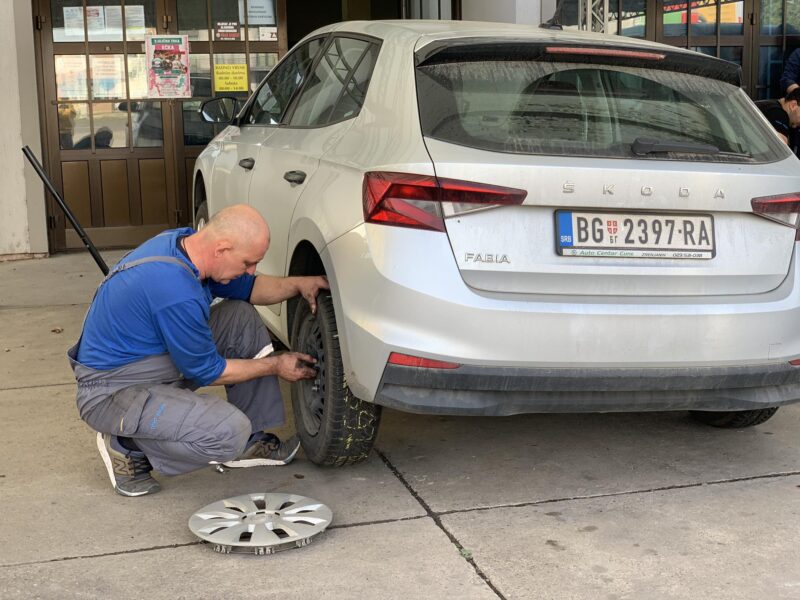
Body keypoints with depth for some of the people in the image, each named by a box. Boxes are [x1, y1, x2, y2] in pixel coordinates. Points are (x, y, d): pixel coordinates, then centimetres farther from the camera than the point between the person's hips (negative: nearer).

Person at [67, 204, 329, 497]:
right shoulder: (177, 294, -33)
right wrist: (276, 366, -6)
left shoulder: (184, 241, -5)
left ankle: (250, 441, 10)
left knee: (243, 317, 3)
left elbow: (246, 288, 13)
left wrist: (298, 284, -3)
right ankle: (127, 447, -4)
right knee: (229, 431, -27)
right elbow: (206, 371, -17)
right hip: (110, 392, -10)